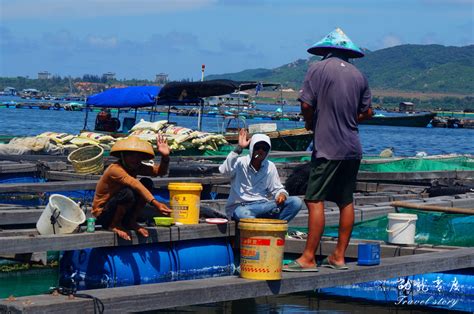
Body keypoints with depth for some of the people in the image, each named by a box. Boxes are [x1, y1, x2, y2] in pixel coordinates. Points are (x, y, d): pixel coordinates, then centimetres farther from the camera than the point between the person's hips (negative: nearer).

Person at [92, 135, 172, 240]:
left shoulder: (135, 167, 0)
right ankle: (114, 225, -11)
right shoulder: (115, 169, -25)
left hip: (122, 211, 7)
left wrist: (165, 157, -26)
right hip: (102, 214, -7)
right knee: (128, 193, -36)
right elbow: (135, 185, -38)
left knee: (147, 183, -10)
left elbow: (160, 171, -5)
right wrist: (155, 203, -50)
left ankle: (130, 221, -1)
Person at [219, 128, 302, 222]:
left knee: (296, 202, -15)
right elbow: (224, 170, -28)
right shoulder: (240, 163, -7)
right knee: (244, 214, -43)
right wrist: (239, 148, -32)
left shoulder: (270, 167, 6)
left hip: (262, 206, 5)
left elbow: (276, 189, 12)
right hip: (239, 206, -5)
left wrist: (281, 194, -13)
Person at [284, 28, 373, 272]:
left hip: (328, 148, -6)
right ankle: (339, 256, 16)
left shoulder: (318, 69, -5)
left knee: (315, 200, -8)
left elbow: (306, 105, -11)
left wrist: (310, 123, 8)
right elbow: (367, 112, 14)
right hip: (353, 147, 7)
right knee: (346, 202, 11)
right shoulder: (358, 75, 11)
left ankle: (308, 258, -12)